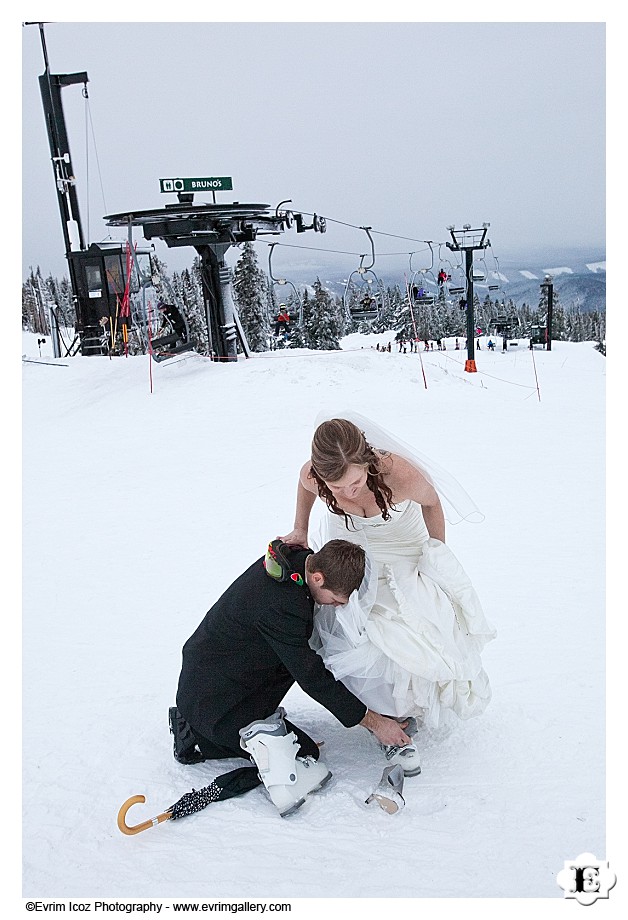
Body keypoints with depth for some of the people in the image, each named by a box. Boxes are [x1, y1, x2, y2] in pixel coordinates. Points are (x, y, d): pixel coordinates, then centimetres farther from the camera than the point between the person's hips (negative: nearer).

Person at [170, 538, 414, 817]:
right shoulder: (279, 605, -32)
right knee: (305, 752, -3)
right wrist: (373, 721, -15)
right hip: (209, 699, -9)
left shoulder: (297, 558, -6)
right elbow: (311, 677, -23)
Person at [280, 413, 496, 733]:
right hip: (350, 545, 2)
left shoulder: (401, 475, -41)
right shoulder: (311, 475, -34)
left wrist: (440, 554, -4)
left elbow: (431, 502, -15)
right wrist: (299, 531, 0)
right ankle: (382, 710, 18)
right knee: (356, 631, -6)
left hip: (404, 545, -1)